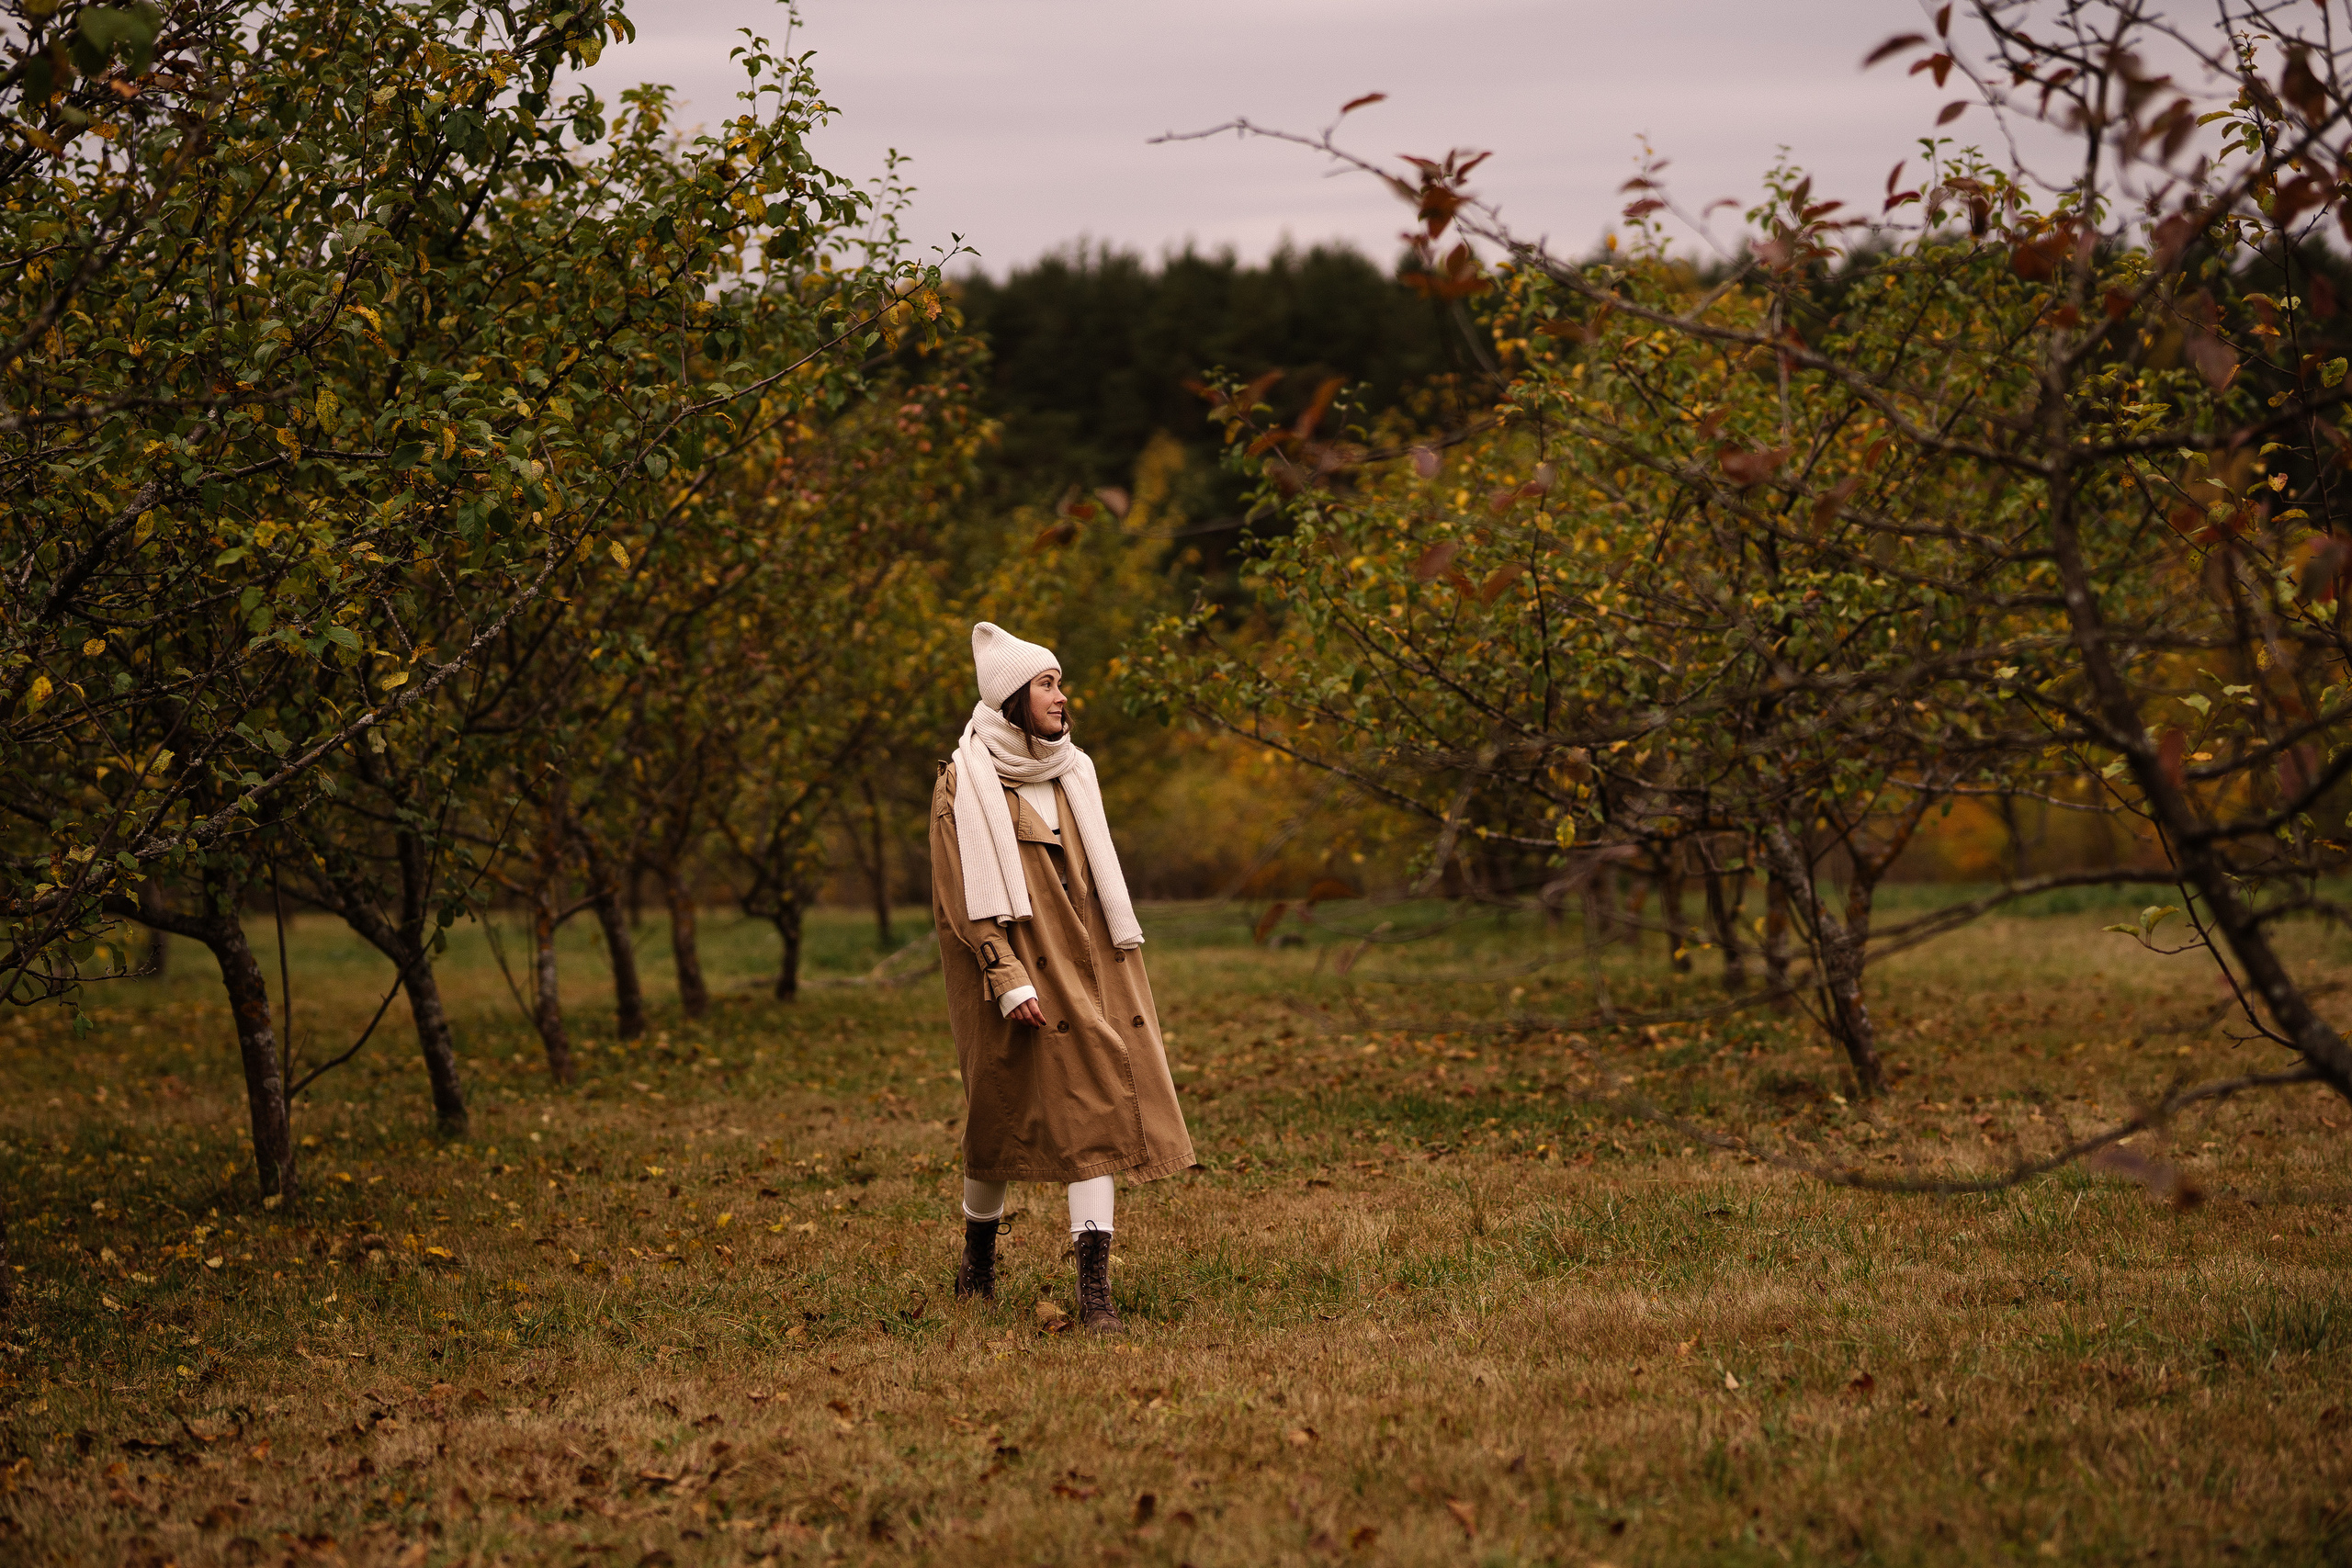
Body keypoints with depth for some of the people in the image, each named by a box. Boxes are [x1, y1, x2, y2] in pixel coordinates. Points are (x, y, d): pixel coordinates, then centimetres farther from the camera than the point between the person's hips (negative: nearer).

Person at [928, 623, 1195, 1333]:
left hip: (1084, 970, 5)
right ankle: (979, 1259, 32)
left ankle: (1095, 1290, -11)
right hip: (1016, 975, -5)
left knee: (1095, 1115, -7)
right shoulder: (965, 785, -6)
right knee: (1001, 1118, 7)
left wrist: (1123, 968, 15)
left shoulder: (1072, 773, 13)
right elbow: (964, 898, -11)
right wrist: (1009, 979, -19)